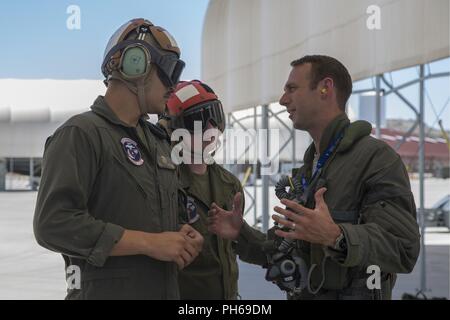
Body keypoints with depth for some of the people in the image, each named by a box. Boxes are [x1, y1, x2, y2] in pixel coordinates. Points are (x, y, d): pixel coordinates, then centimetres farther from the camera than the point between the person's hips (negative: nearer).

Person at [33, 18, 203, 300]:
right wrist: (151, 243, -20)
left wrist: (183, 240, 1)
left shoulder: (158, 142, 14)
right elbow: (54, 223, -23)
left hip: (166, 289, 8)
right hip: (106, 290, -8)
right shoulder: (82, 134, -12)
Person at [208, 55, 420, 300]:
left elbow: (403, 249, -23)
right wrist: (241, 234, 3)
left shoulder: (376, 157, -13)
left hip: (354, 294, -7)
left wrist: (336, 237, -37)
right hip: (302, 293, 7)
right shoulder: (306, 171, 12)